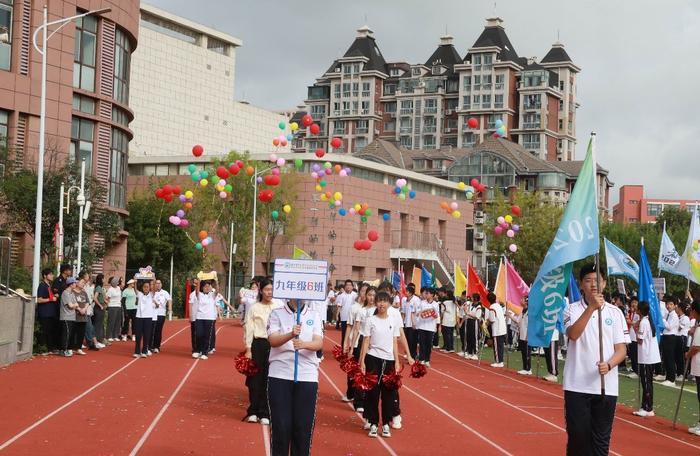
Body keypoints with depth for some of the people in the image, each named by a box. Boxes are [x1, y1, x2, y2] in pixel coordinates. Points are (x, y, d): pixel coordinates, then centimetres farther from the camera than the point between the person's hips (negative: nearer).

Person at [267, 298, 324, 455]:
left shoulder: (314, 316, 7)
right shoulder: (277, 313, 2)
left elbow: (319, 343, -6)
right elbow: (273, 341, -11)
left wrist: (304, 344, -28)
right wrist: (291, 335, -31)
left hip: (307, 376, 2)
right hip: (280, 376, -1)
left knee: (303, 427, 3)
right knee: (280, 426, 0)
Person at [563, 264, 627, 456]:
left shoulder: (615, 312, 6)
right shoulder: (572, 309, 1)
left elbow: (621, 349, 3)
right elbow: (573, 334, -19)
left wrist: (608, 365, -17)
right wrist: (591, 307, -28)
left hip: (606, 386, 2)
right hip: (577, 386, -1)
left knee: (601, 439, 5)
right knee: (577, 436, 2)